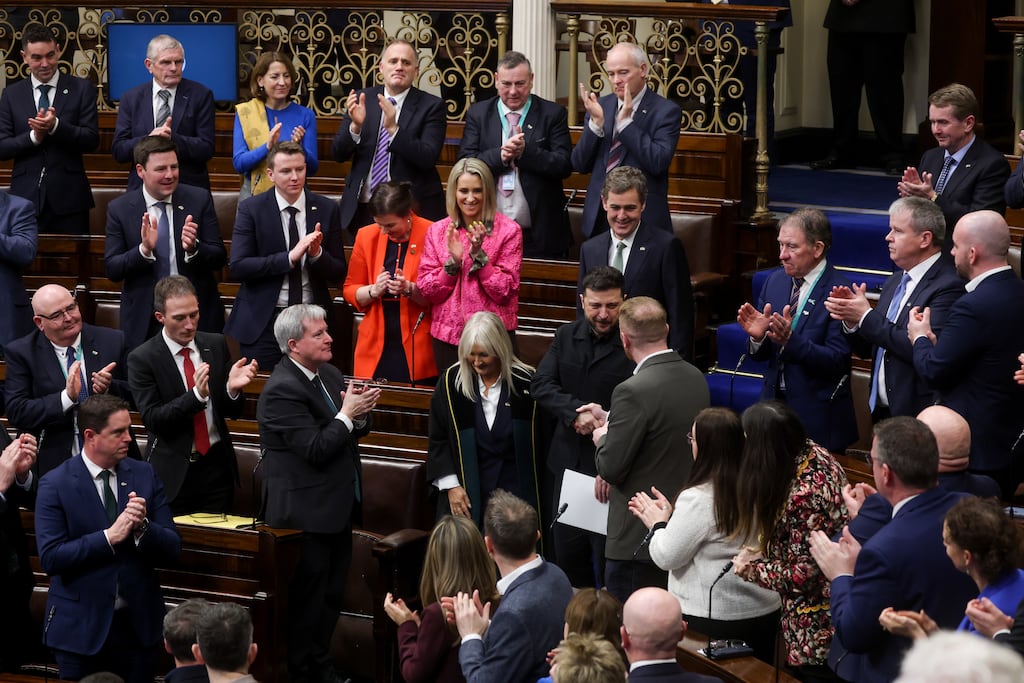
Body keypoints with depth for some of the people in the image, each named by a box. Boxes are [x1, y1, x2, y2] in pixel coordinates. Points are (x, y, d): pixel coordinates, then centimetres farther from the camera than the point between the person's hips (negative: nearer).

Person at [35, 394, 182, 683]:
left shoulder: (144, 475, 3)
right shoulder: (55, 484, -7)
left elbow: (172, 550, 1)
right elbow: (50, 558, -16)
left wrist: (142, 527, -18)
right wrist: (109, 537, -22)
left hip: (139, 624, 3)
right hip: (80, 627, -3)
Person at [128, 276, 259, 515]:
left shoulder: (216, 345, 3)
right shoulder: (142, 359, -9)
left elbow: (233, 412, 6)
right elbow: (152, 419, -15)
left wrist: (233, 388, -17)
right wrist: (196, 395, -28)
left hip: (217, 466, 3)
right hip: (174, 474, -3)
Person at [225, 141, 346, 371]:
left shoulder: (327, 209, 3)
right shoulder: (251, 209, -2)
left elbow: (338, 275, 5)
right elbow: (238, 267, -12)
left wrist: (317, 254, -16)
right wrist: (290, 257, -20)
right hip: (262, 321, -2)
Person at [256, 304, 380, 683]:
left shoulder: (330, 374, 8)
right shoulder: (282, 389, -20)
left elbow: (352, 433, 14)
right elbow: (315, 449, -24)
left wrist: (360, 415, -7)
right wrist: (347, 413, -18)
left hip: (338, 506, 9)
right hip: (307, 512, -9)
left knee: (332, 594, 17)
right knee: (309, 599, 1)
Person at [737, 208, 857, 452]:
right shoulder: (774, 282, 7)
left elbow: (836, 362, -19)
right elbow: (760, 355, 9)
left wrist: (790, 340, -30)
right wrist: (757, 336, -14)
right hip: (774, 403, 6)